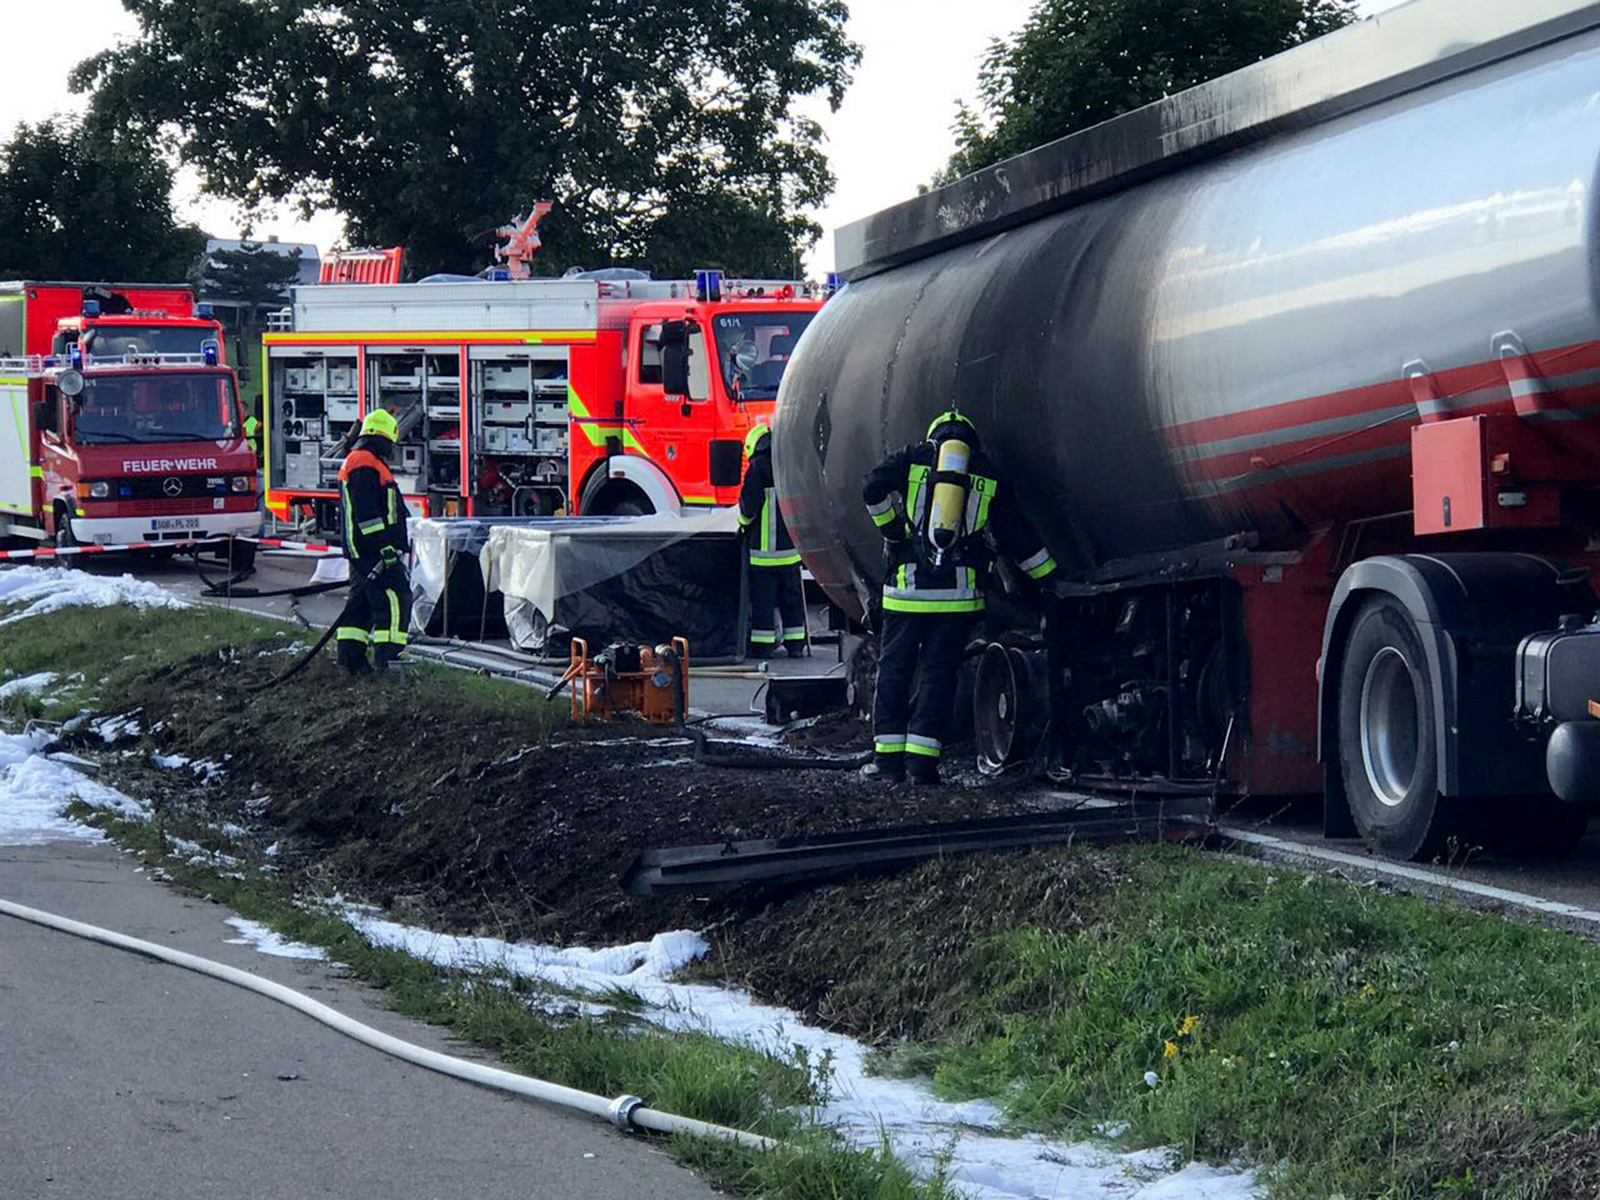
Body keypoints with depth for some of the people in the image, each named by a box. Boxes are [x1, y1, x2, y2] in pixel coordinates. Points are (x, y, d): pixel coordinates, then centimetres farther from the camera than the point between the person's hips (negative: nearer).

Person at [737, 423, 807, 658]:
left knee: (762, 597, -1)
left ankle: (763, 644, -1)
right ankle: (795, 644, 14)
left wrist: (744, 522, 10)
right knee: (792, 596, 12)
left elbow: (749, 506, -11)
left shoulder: (758, 468, -10)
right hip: (791, 546, 6)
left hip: (764, 546, -6)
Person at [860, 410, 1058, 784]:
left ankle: (888, 756, 6)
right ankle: (922, 759, -1)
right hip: (959, 592, 1)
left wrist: (891, 528, 3)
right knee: (938, 671, 5)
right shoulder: (987, 475, 12)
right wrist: (1053, 581, 20)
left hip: (908, 586, -1)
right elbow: (1018, 536, 13)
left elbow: (873, 488, -10)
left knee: (894, 668, 8)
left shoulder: (912, 458, 8)